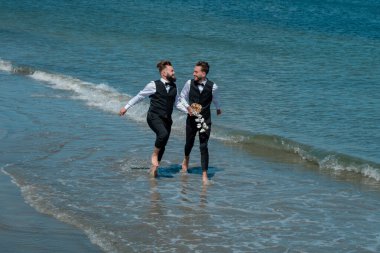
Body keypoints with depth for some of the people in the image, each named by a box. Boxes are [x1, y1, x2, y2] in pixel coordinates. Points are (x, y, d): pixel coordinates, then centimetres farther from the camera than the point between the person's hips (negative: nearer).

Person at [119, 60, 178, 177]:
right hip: (154, 117, -6)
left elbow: (177, 103, 19)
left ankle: (154, 168, 21)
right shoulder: (154, 85, -5)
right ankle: (154, 155, -10)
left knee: (162, 145, 5)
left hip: (166, 119, 6)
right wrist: (126, 107, 9)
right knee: (163, 134, -32)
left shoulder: (174, 87, 11)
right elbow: (139, 96, 5)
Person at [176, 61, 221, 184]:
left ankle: (204, 174, -1)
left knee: (204, 147, -8)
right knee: (189, 143, 18)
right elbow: (179, 102, 0)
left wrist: (218, 108, 33)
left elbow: (215, 98, 13)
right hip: (191, 119, 2)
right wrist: (187, 109, -19)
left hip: (205, 120, -1)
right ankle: (186, 159, 52)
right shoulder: (189, 84, -10)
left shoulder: (212, 86, -11)